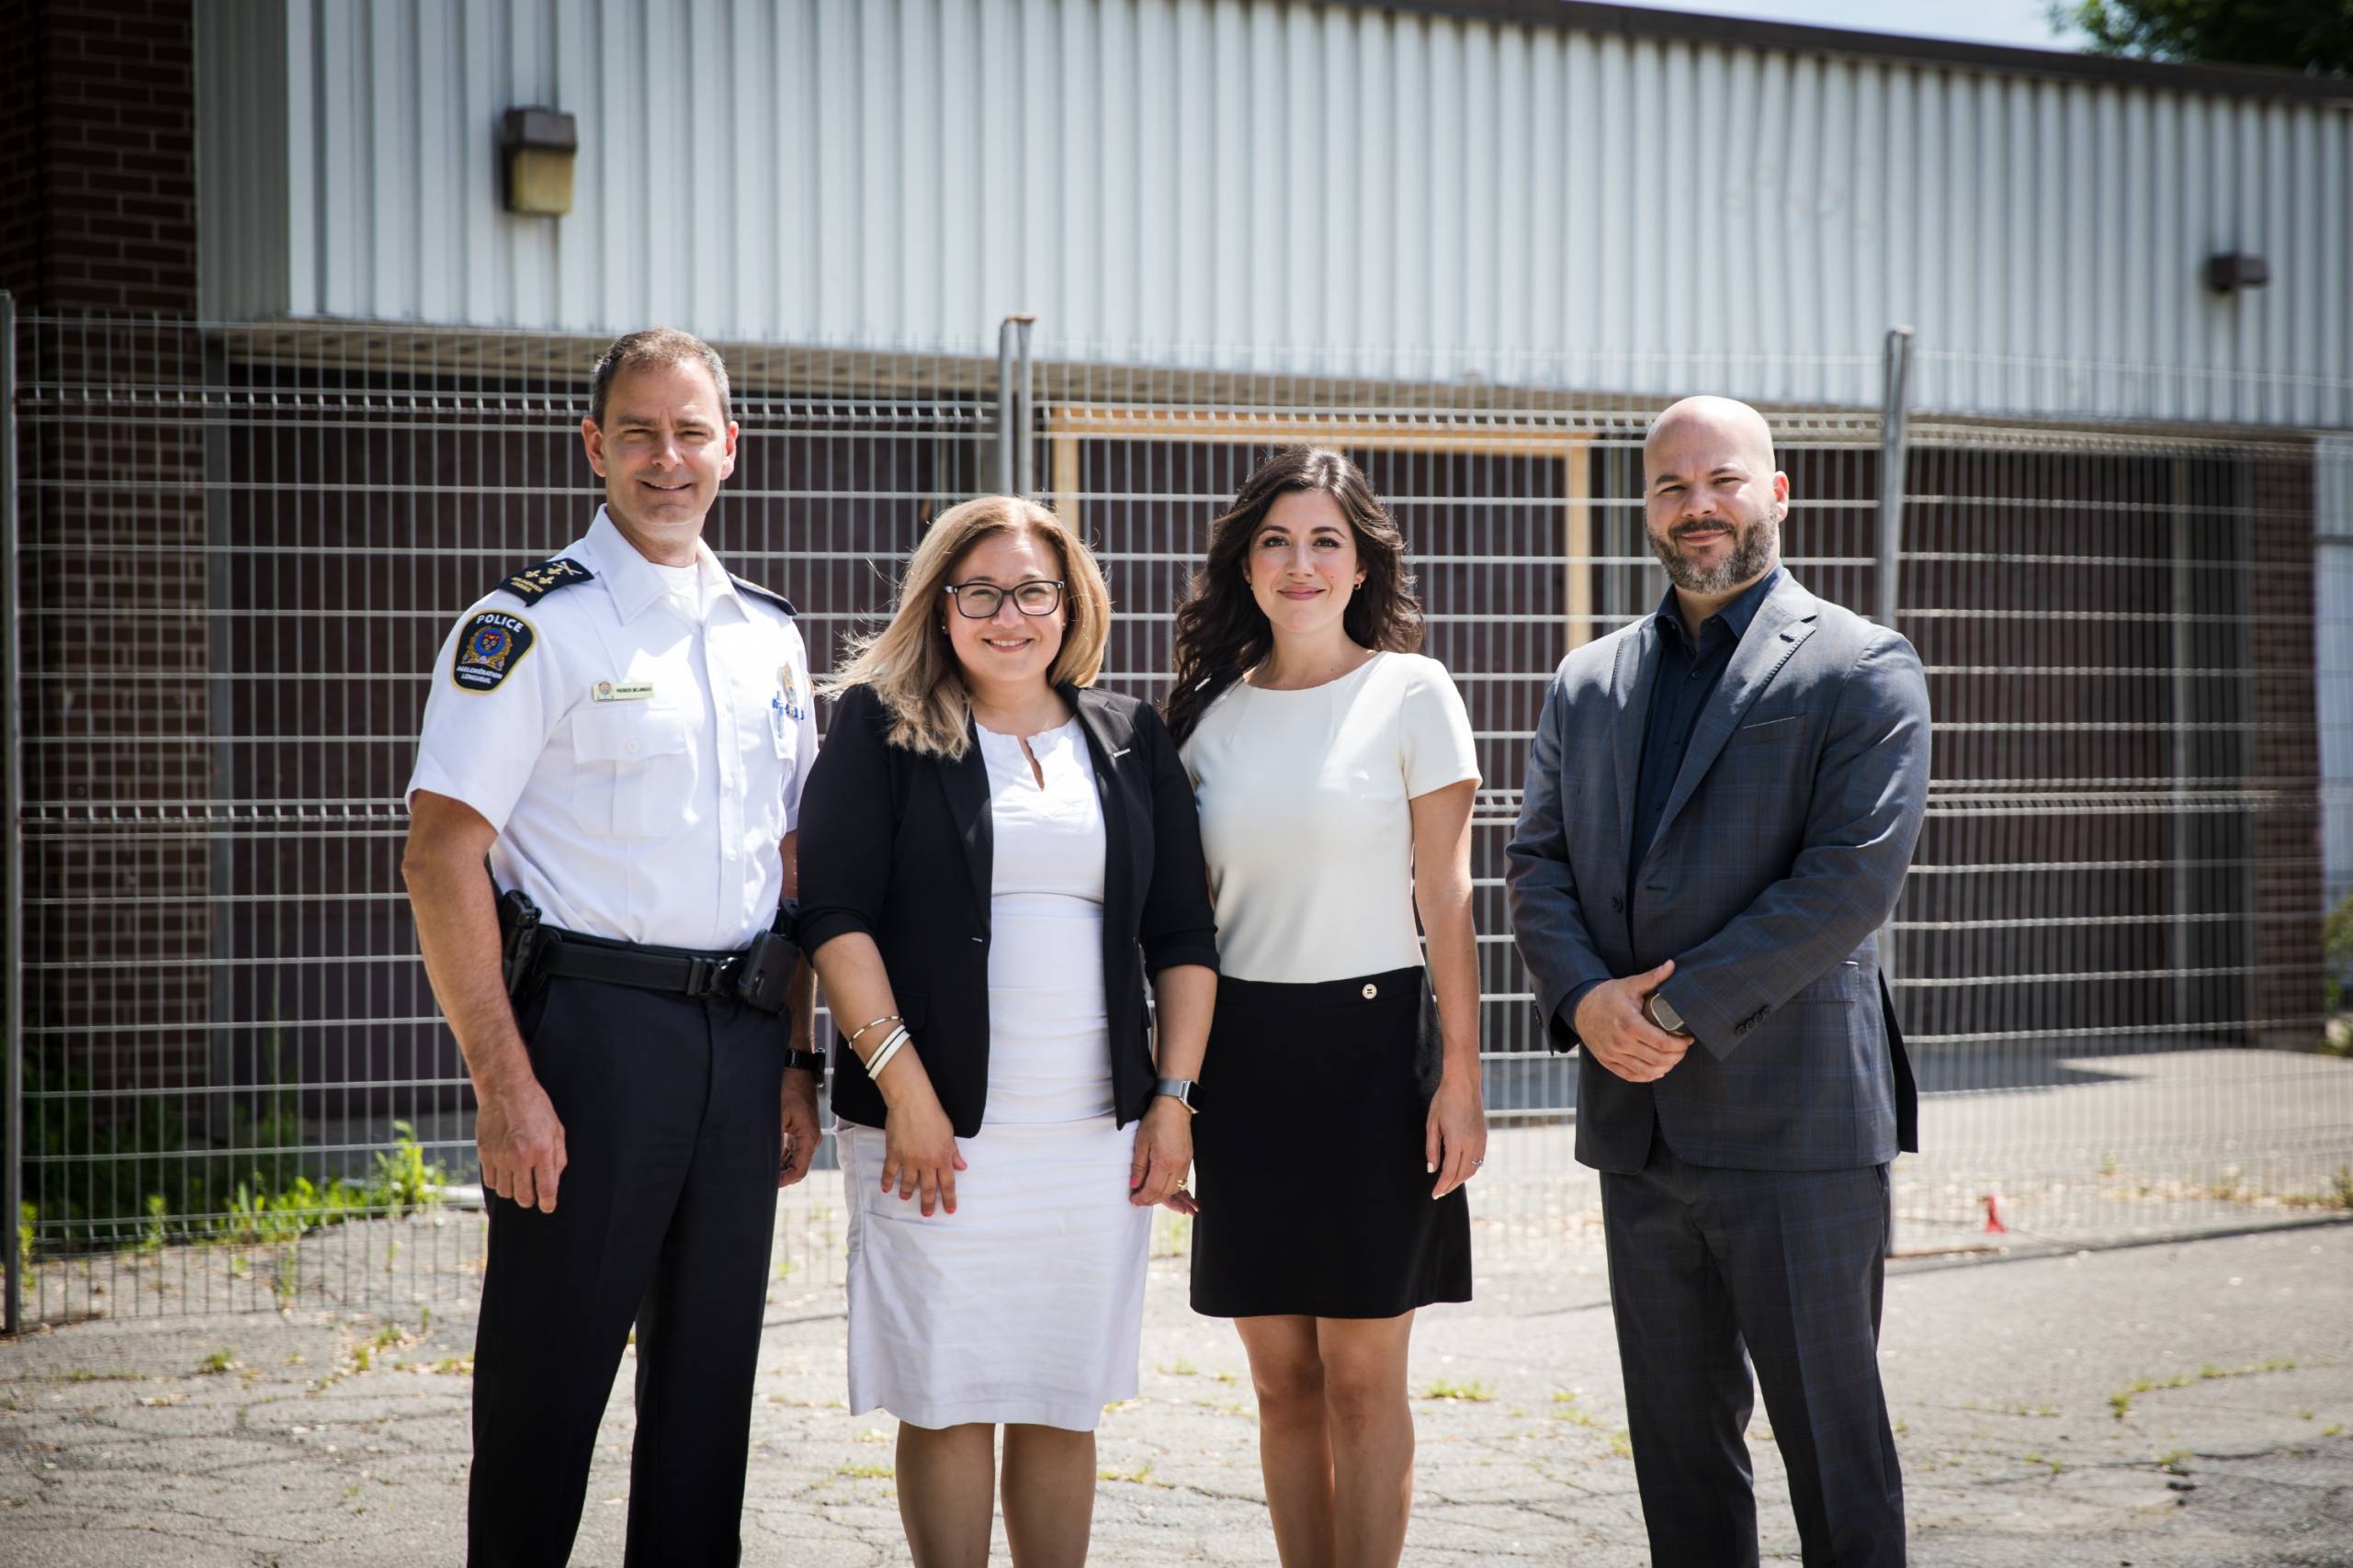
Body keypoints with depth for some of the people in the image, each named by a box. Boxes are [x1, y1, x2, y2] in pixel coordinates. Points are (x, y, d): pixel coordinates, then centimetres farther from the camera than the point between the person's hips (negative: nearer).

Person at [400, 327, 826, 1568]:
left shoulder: (768, 636, 13)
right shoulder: (531, 625, -6)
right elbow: (443, 855, -12)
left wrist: (796, 1060, 12)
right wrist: (503, 1081, -18)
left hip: (742, 1034, 6)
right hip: (594, 1026, -6)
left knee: (709, 1372, 11)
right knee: (550, 1369, 0)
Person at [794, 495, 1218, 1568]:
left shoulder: (1129, 740, 13)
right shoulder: (882, 725, 2)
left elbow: (1182, 936, 13)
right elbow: (835, 913, -5)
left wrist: (1173, 1096, 3)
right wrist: (902, 1081, -13)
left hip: (1097, 1134, 3)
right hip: (940, 1125, -3)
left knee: (1064, 1407, 7)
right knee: (948, 1404, 0)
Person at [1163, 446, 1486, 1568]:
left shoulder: (1410, 693, -2)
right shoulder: (1211, 710, 9)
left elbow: (1446, 896, -4)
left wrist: (1460, 1075, -9)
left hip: (1370, 1044, -4)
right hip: (1243, 1053, 4)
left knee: (1361, 1374, 0)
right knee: (1280, 1375, 7)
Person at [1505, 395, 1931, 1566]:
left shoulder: (1861, 669, -3)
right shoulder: (1587, 681, 14)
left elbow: (1855, 877, -13)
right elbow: (1537, 862, 10)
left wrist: (1682, 1007, -16)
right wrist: (1584, 998, -10)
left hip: (1792, 1118, -5)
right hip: (1637, 1116, 5)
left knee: (1830, 1425, 1)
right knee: (1678, 1428, 11)